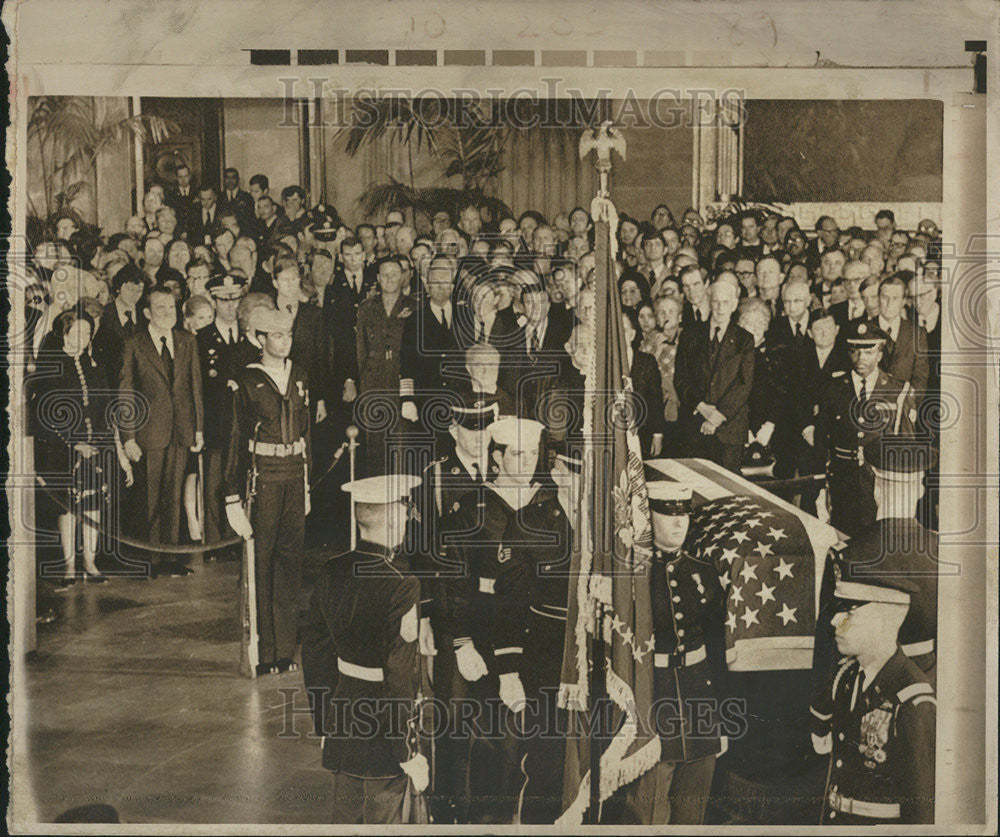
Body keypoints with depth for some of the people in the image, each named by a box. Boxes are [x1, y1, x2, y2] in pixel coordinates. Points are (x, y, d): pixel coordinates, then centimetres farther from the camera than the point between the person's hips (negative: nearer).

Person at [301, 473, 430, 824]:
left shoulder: (331, 573, 0)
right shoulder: (402, 586, -22)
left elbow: (313, 653, 7)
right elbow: (398, 678, -22)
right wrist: (412, 755, -13)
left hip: (343, 727, 7)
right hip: (384, 739, -6)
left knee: (345, 815, 19)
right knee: (385, 821, 8)